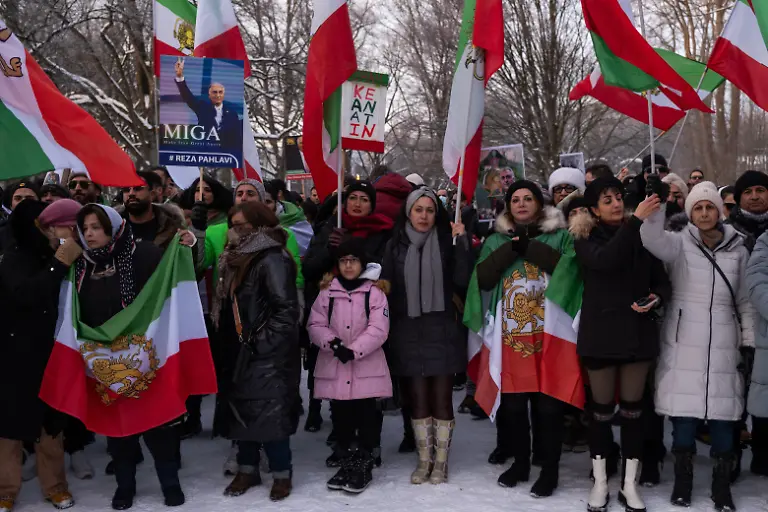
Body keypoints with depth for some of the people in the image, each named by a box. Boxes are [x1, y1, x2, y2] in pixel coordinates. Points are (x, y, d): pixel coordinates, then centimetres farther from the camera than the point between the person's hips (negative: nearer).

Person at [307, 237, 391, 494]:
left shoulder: (375, 292, -3)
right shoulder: (327, 291, 5)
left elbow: (378, 329, -11)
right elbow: (315, 325, 3)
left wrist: (354, 350, -20)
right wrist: (332, 342, -16)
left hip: (366, 367, -3)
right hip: (334, 368, 3)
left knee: (366, 416, 2)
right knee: (341, 416, 11)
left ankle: (363, 466, 14)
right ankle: (347, 463, 25)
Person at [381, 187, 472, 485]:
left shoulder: (447, 242, 2)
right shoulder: (395, 245, 5)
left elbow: (462, 281, -9)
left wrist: (461, 244, -16)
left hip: (441, 331, -1)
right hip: (409, 332, 1)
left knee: (442, 399, 2)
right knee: (418, 398, 7)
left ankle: (441, 462, 13)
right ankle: (424, 460, 18)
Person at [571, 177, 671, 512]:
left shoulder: (643, 236, 5)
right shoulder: (586, 239, -2)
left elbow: (663, 281, 8)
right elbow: (605, 260, -25)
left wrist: (656, 298, -14)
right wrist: (635, 221, -28)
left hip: (638, 332, 2)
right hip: (601, 333, -2)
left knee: (632, 409, 8)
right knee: (602, 409, 7)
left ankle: (629, 484, 19)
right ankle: (600, 482, 20)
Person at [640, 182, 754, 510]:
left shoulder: (737, 250, 8)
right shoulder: (678, 244, 0)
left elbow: (745, 300, 12)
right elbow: (651, 238, -23)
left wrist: (749, 342, 9)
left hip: (722, 344, 2)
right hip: (683, 342, -2)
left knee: (722, 413, 2)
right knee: (684, 411, 0)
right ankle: (682, 481, 15)